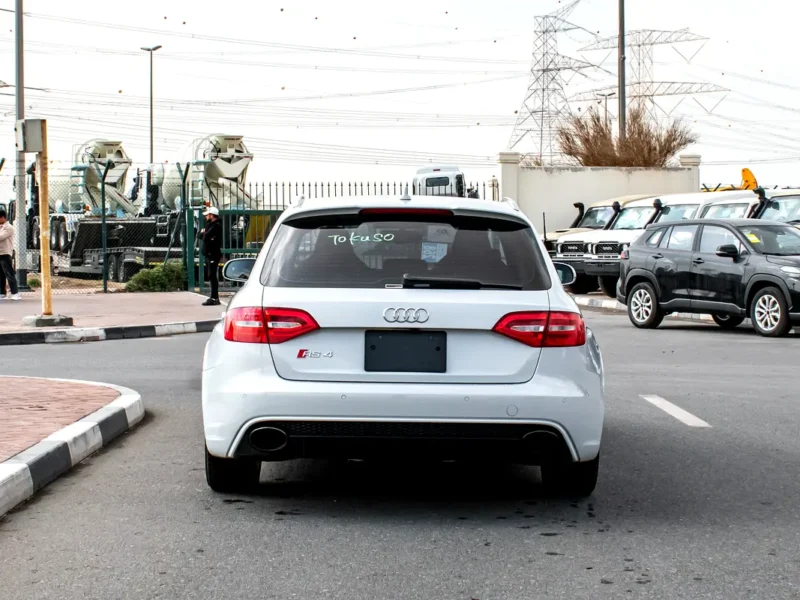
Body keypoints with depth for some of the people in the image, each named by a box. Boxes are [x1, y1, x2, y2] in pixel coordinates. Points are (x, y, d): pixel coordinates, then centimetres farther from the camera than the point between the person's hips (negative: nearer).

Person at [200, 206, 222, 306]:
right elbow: (201, 236, 17)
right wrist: (202, 233, -4)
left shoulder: (216, 226, -14)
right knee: (212, 276, 12)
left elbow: (206, 237, -21)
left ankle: (214, 298, -10)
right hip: (209, 254, 10)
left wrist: (203, 233, 0)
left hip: (213, 255, -10)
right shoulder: (210, 225, 19)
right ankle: (214, 297, 18)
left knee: (213, 276, -9)